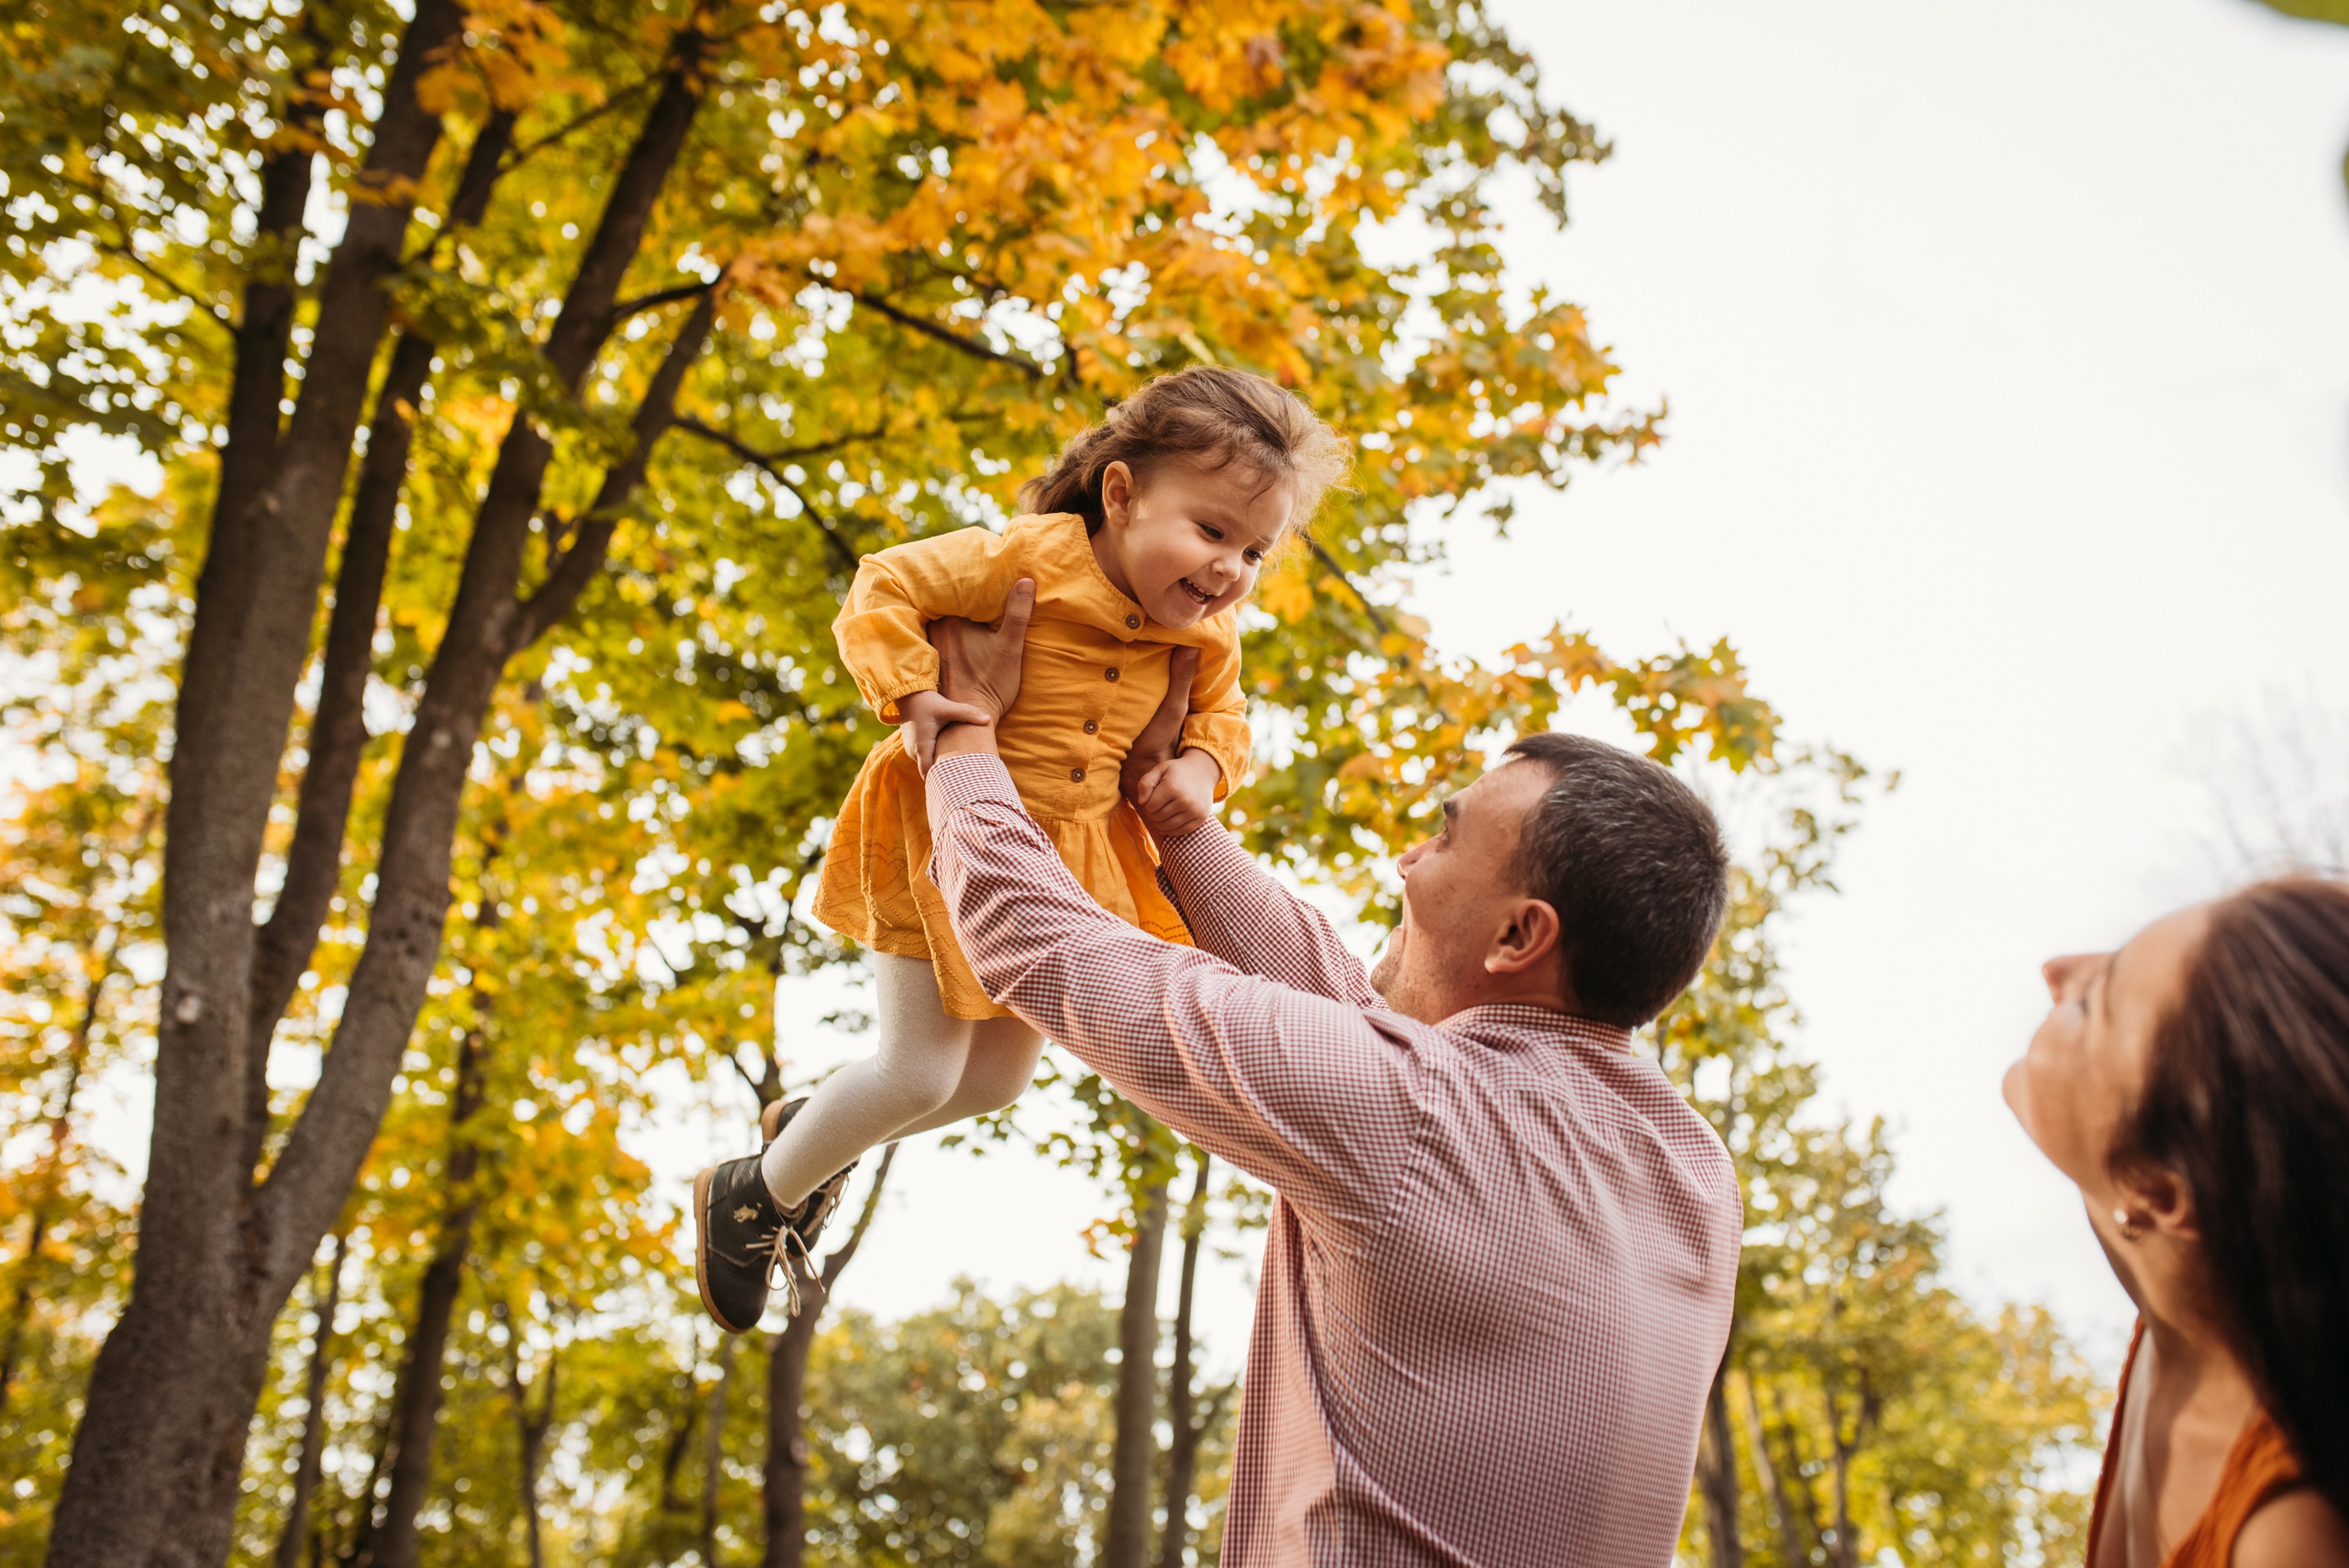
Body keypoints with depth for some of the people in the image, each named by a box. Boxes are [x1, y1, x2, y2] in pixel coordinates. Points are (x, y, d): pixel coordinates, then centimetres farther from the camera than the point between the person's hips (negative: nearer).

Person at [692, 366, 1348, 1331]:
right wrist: (912, 697, -27)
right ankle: (753, 1195, 21)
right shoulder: (1030, 557, -21)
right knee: (920, 1072, -6)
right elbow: (883, 590, -15)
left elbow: (1221, 716, 14)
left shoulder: (1207, 637, -3)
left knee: (1001, 1077, 17)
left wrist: (1201, 767, -7)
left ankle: (810, 1129, 42)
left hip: (1063, 854, 7)